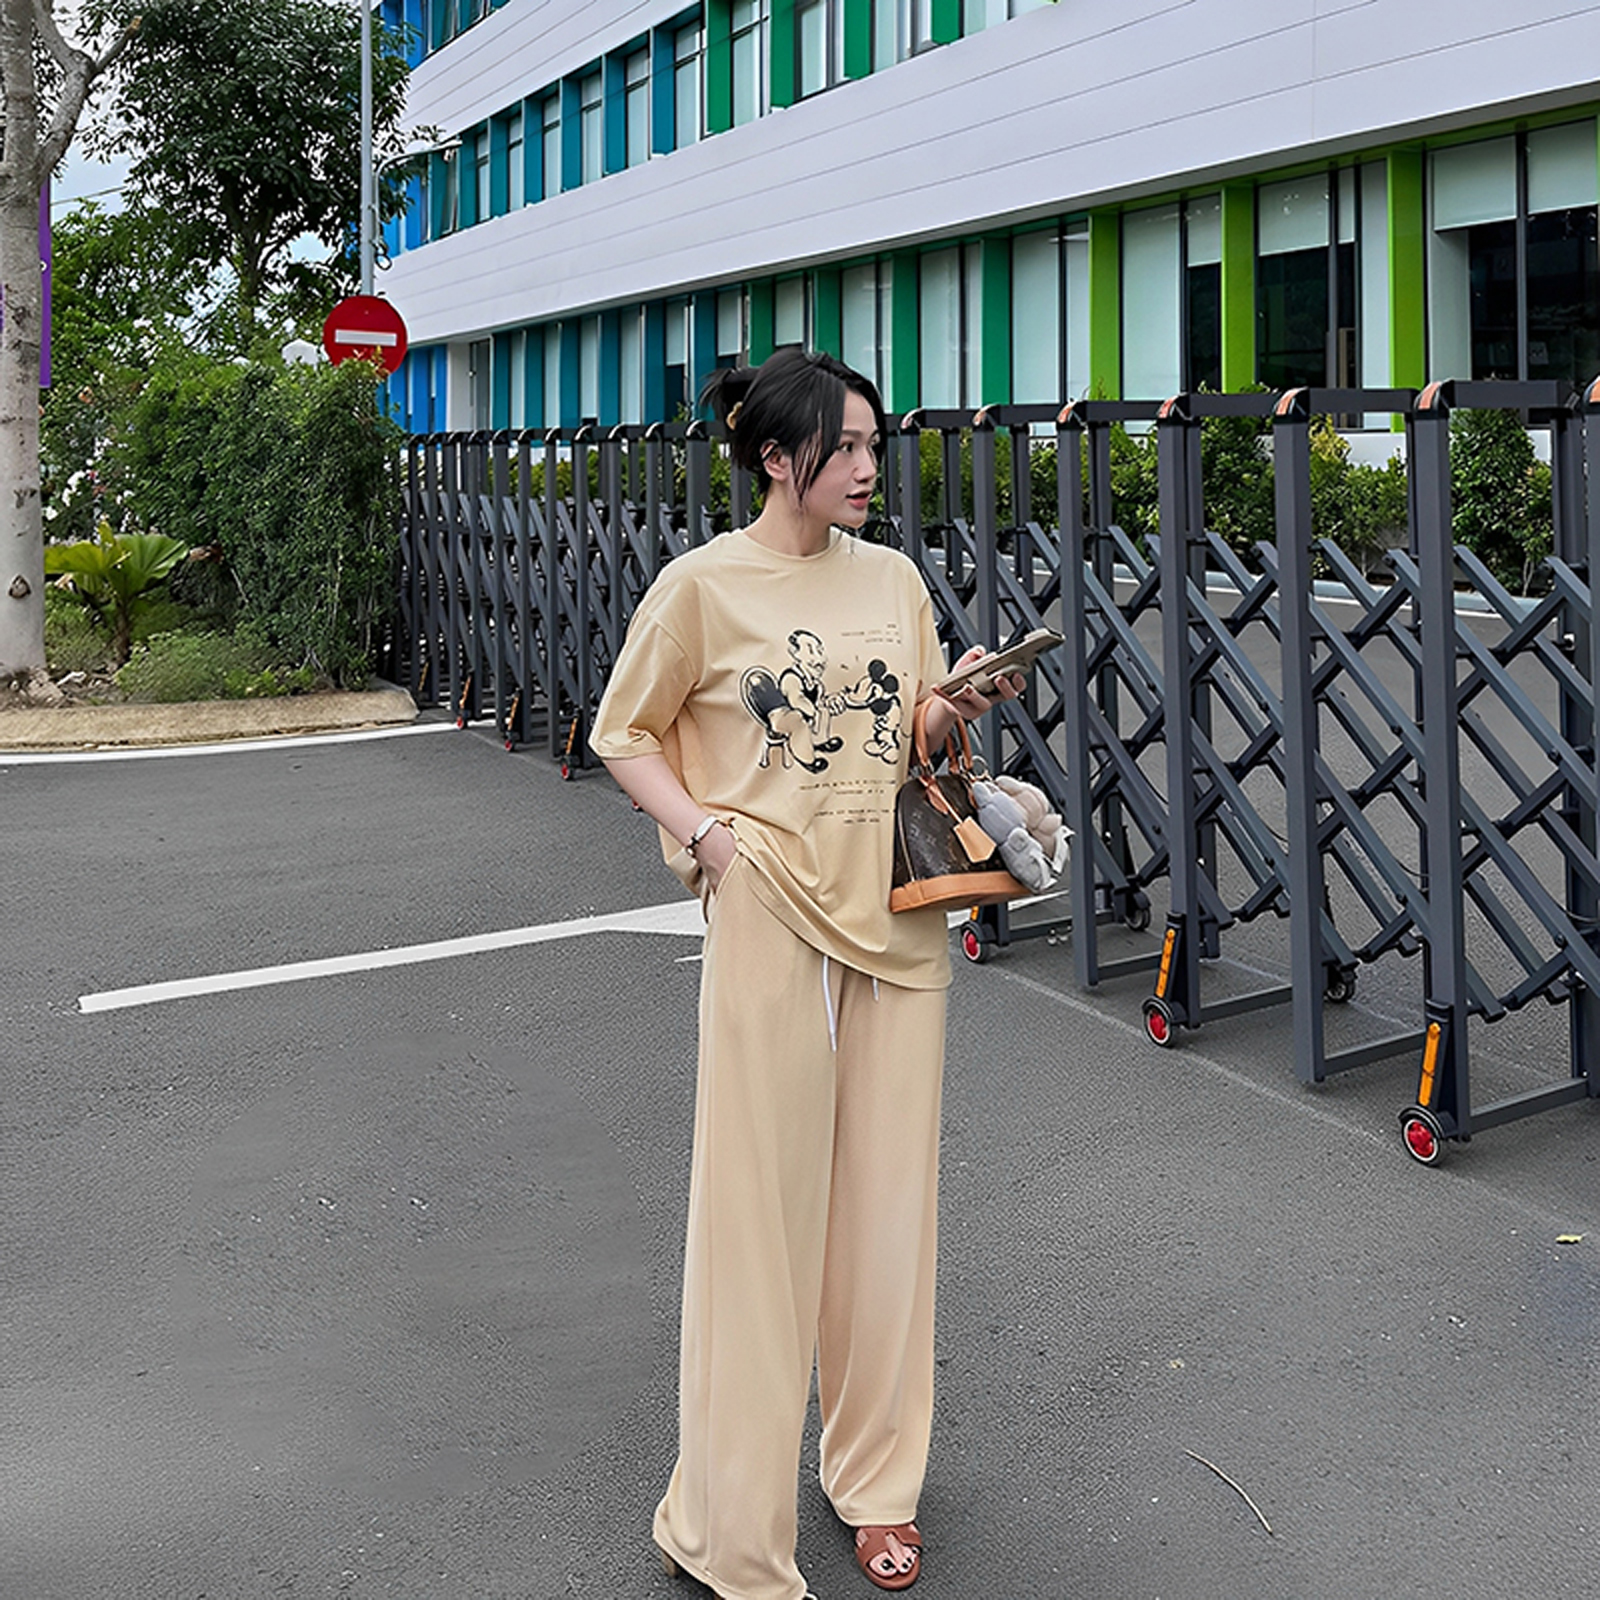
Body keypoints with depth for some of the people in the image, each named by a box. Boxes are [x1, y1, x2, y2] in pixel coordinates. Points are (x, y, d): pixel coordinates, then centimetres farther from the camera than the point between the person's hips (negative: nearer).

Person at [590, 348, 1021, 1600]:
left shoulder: (893, 578, 9)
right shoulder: (704, 585, -4)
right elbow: (625, 734, 3)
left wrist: (960, 709, -5)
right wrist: (702, 831, -10)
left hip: (897, 910, 5)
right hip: (772, 913, -5)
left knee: (887, 1194, 10)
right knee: (763, 1197, -1)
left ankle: (878, 1480, 28)